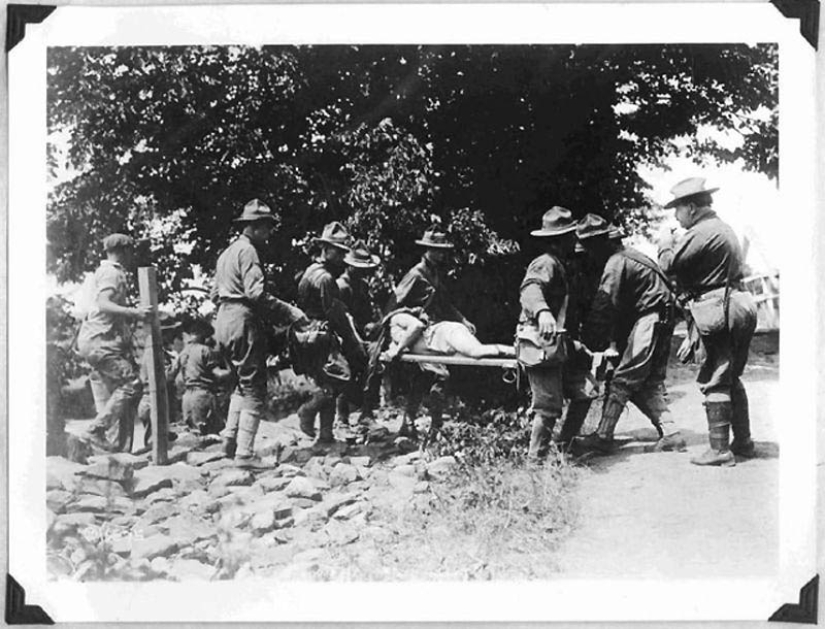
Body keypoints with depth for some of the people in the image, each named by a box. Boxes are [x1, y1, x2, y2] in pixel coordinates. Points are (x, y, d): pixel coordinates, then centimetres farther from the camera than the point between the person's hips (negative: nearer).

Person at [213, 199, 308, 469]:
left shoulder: (227, 252, 19)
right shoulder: (247, 250, -11)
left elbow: (215, 292, 22)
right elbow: (256, 293, -22)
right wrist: (290, 312, -20)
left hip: (224, 320, 10)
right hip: (244, 322, -10)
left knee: (242, 384, 22)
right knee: (254, 390, -5)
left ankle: (230, 438, 16)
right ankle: (245, 453, -6)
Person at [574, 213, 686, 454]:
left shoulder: (616, 263, -12)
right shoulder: (627, 256, 20)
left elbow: (604, 306, -18)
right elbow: (621, 307, 21)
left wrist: (588, 341, -13)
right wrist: (615, 342, 17)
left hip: (648, 321, -10)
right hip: (661, 323, 10)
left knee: (622, 380, -9)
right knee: (649, 384, 10)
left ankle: (603, 437, -8)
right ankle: (670, 434, 6)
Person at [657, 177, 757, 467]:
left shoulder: (700, 232, -14)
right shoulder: (724, 228, 19)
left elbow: (669, 265, -16)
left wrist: (665, 242, 2)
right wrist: (675, 243, 17)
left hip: (716, 312, -10)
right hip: (736, 306, 10)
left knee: (714, 382, -5)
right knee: (732, 378, 18)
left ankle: (720, 450, -2)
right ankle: (743, 441, 24)